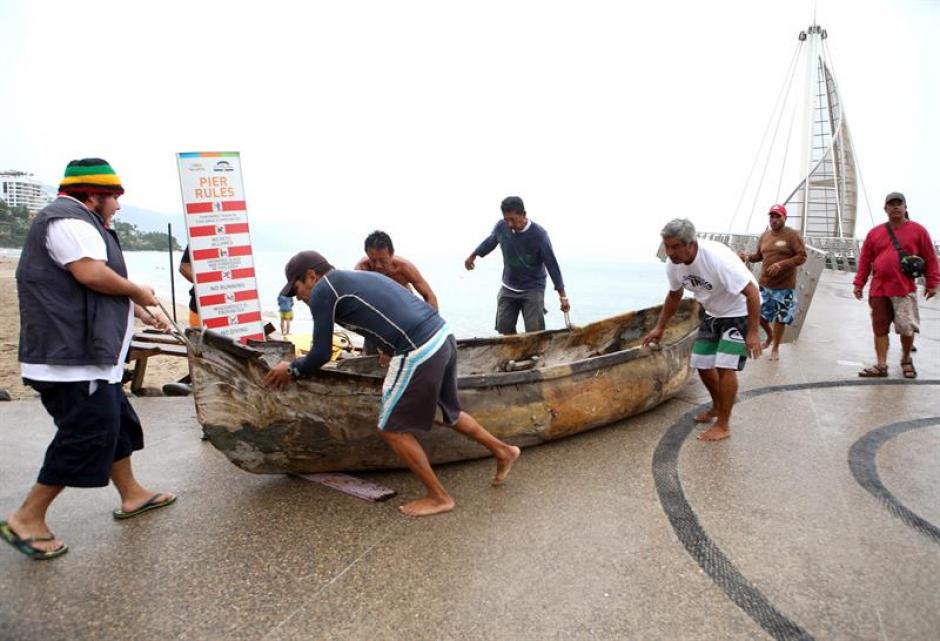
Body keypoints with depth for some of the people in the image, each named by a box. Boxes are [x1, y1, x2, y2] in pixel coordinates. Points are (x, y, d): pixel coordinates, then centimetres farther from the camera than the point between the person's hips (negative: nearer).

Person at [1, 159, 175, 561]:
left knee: (117, 423, 18)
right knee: (87, 436, -7)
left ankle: (131, 495, 32)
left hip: (88, 355, 12)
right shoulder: (68, 218, -13)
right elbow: (93, 274, -26)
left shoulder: (78, 222, 23)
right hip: (72, 357, -12)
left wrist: (143, 314, 30)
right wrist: (138, 292, -9)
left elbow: (98, 290, 28)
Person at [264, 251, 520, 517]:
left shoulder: (322, 290, 0)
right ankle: (503, 451, 41)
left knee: (392, 429, 8)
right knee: (450, 412, 29)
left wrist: (292, 370, 19)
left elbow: (321, 354, 2)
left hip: (418, 352, -9)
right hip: (442, 335, 9)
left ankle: (438, 497, 17)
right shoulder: (358, 277, 24)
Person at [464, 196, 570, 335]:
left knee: (534, 332, -10)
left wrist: (562, 295, -17)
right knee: (504, 327, 3)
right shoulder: (501, 227, -11)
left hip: (533, 289, -4)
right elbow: (490, 241, 12)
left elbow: (552, 264, -17)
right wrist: (473, 256, 27)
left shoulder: (539, 234, -21)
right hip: (508, 288, 4)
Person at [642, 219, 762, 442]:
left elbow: (752, 293, -31)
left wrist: (753, 332, -32)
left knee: (724, 366, -15)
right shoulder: (673, 264, -13)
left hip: (739, 313, -7)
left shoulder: (717, 258, -34)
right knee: (702, 363, 9)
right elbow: (674, 296, 7)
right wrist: (660, 327, 8)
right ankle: (717, 406, 36)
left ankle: (723, 426, -3)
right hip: (712, 313, 7)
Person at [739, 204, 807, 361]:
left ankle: (775, 348, 20)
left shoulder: (792, 235, -8)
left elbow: (802, 257, -12)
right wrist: (748, 257, -5)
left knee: (780, 318, 4)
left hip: (784, 286, -5)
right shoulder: (764, 236, 8)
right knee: (759, 314, 7)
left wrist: (781, 264, -25)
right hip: (764, 283, 5)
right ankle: (770, 336, 37)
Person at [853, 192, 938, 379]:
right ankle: (881, 366, 7)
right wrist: (859, 283, 6)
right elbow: (865, 260, 10)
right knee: (880, 328, 3)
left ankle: (906, 360, 26)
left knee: (907, 328, 2)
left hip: (905, 290, -2)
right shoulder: (875, 233, 9)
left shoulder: (918, 230, 3)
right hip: (878, 290, 2)